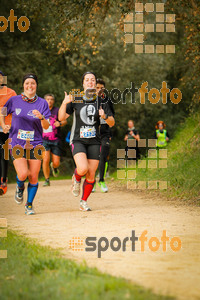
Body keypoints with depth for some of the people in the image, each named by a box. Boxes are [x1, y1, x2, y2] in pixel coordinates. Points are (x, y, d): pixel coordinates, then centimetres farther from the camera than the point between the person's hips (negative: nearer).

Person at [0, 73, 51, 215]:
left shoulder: (42, 103, 2)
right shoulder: (14, 101, 1)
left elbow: (46, 126, -2)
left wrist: (41, 117, -23)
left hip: (35, 144, 1)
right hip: (17, 143, -1)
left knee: (33, 178, -1)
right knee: (23, 174, -18)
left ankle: (29, 205, 21)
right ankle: (20, 187, 19)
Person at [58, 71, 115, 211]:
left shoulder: (101, 102, 3)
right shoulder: (75, 100, 1)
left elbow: (112, 123, 5)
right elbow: (61, 118, -2)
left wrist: (105, 116, -16)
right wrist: (64, 103, -18)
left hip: (94, 142, 2)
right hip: (78, 140, -2)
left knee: (91, 175, 0)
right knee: (83, 168, -23)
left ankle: (84, 202, 19)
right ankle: (76, 179, 13)